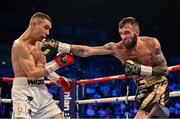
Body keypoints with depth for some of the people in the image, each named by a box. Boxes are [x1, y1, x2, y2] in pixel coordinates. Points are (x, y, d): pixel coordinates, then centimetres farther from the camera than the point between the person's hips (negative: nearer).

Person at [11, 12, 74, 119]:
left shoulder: (39, 43, 13)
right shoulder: (20, 45, -13)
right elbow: (32, 74, -21)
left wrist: (59, 80, 12)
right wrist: (57, 63, -17)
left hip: (42, 90, 9)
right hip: (24, 92, -8)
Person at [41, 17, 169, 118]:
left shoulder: (152, 43, -17)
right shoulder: (116, 48, -13)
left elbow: (165, 70, -12)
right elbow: (86, 51, -19)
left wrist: (141, 69, -25)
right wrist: (58, 46, -29)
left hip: (159, 85, -4)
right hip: (142, 88, 4)